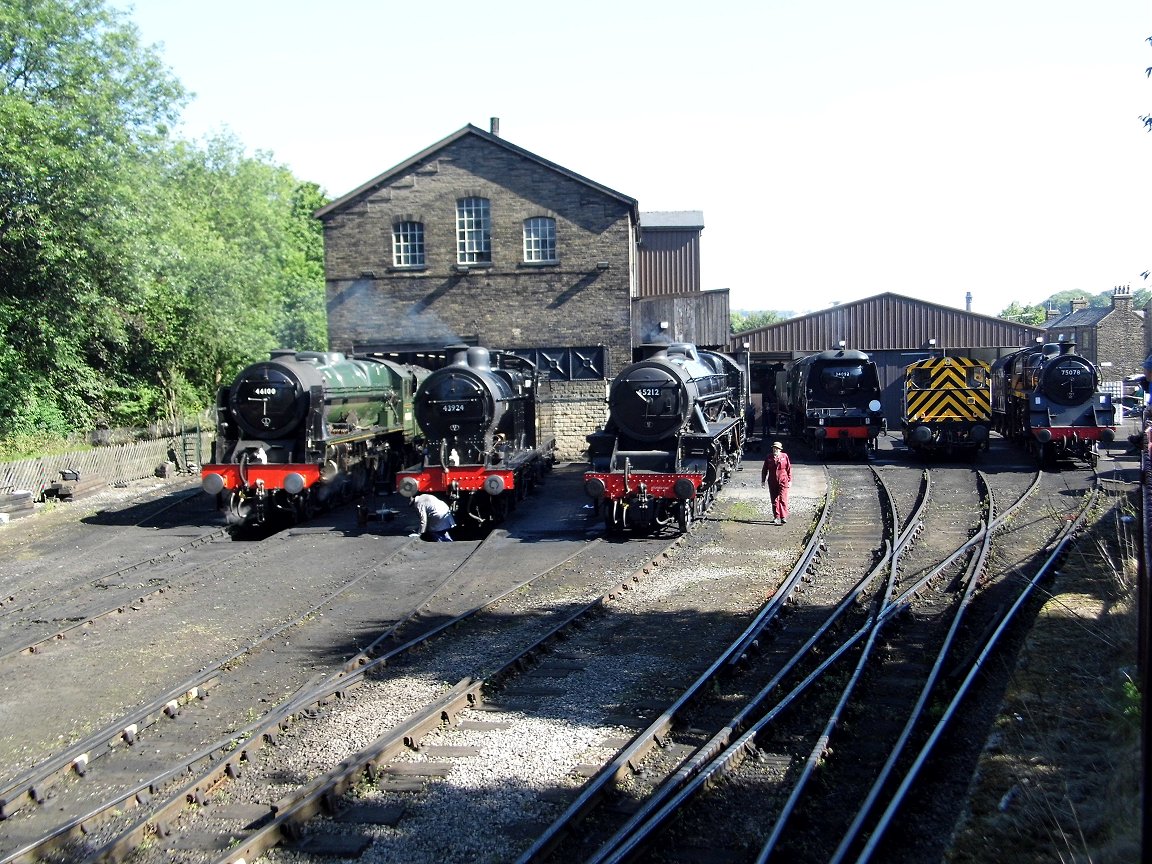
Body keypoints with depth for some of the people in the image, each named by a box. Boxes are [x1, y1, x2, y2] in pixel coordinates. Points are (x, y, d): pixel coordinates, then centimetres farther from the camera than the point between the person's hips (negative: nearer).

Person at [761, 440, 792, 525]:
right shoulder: (768, 457, 5)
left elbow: (789, 469, 5)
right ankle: (776, 517, 15)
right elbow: (764, 470, 11)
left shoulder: (784, 456, 1)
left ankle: (784, 517, -6)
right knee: (774, 500, 7)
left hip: (783, 481, -2)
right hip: (772, 482, 2)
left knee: (783, 499, -9)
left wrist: (789, 480, 3)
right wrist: (763, 480, 8)